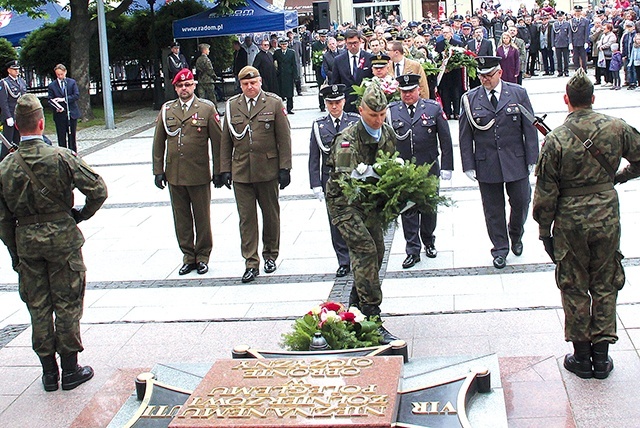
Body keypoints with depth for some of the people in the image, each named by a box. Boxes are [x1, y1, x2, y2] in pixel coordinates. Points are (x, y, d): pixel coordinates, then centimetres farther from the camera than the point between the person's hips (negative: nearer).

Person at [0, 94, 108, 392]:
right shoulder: (61, 157, -13)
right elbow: (98, 190, -13)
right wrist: (83, 214, 5)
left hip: (26, 242, 3)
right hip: (62, 236, -3)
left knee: (38, 308, 13)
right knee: (67, 305, 8)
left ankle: (49, 372, 21)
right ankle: (70, 369, 16)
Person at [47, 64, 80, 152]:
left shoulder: (72, 82, 5)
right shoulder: (52, 85, 3)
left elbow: (76, 95, -4)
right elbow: (50, 100, 0)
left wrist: (64, 99, -15)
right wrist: (56, 108, -20)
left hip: (71, 113, 1)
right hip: (60, 114, -1)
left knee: (72, 136, 8)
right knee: (61, 138, 1)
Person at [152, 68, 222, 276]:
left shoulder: (207, 109, -1)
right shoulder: (166, 110, 8)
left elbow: (217, 141, -1)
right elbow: (158, 142, 10)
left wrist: (219, 171, -3)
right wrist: (158, 170, 6)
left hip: (199, 175, -3)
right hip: (174, 175, 3)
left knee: (202, 218, 6)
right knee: (181, 219, 9)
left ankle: (202, 257, 19)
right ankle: (188, 257, 21)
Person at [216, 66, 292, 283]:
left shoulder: (274, 103, 0)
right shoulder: (232, 106, 7)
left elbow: (284, 138, -2)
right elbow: (226, 141, 9)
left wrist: (284, 168, -7)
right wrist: (224, 169, 3)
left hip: (268, 170, -1)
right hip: (241, 172, 1)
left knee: (271, 214, 11)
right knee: (246, 217, 0)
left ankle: (270, 255, 28)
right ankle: (251, 263, 5)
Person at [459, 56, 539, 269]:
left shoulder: (518, 93, -1)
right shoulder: (469, 99, -1)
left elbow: (530, 129, 1)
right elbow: (465, 136, 1)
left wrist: (532, 159, -2)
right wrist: (468, 165, -3)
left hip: (516, 162, 0)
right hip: (486, 164, 0)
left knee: (521, 202, 9)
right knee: (493, 209, 7)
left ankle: (516, 235, 37)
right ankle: (500, 248, 22)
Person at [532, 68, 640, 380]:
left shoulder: (555, 140, -13)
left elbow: (546, 192, -10)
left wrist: (544, 229, 1)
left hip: (571, 222, -2)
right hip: (607, 217, 2)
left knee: (574, 288, 11)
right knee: (604, 285, 14)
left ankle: (582, 356, 19)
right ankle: (602, 356, 20)